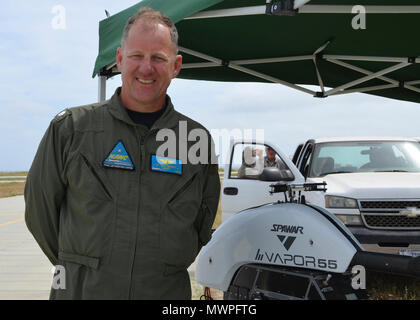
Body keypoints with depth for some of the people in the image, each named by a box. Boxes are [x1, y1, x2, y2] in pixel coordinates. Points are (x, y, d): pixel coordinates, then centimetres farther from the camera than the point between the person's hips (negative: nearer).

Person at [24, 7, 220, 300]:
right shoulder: (71, 128, -2)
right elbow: (40, 210, 5)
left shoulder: (198, 139, 2)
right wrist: (76, 268, 7)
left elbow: (203, 226, 12)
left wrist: (164, 269, 8)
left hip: (168, 292, 1)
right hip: (81, 290, -1)